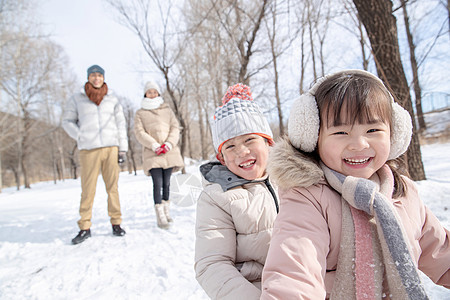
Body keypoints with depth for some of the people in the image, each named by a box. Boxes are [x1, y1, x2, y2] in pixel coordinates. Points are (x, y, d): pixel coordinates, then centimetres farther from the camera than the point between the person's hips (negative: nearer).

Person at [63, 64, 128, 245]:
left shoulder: (112, 99, 12)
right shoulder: (77, 99, 10)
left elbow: (121, 124, 11)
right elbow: (67, 121, 14)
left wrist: (122, 148, 5)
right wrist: (80, 137, -2)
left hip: (110, 147, 1)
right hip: (88, 149, -1)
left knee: (113, 186, 1)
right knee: (87, 189, -2)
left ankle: (116, 223, 10)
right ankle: (85, 227, 7)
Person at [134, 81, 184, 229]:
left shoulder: (167, 110, 16)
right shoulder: (140, 113, 11)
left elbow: (175, 128, 8)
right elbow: (139, 132, 0)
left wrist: (168, 144, -9)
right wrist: (155, 146, -13)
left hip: (169, 152, 2)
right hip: (152, 153, -2)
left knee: (166, 182, 6)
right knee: (158, 183, -11)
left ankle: (166, 211, 19)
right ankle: (160, 215, -6)